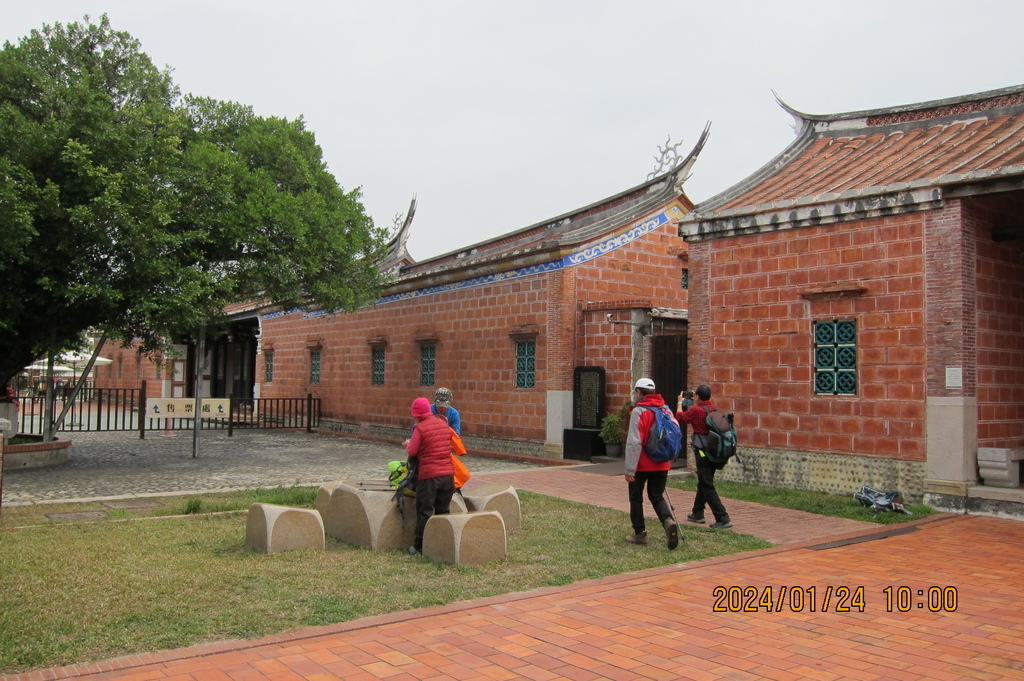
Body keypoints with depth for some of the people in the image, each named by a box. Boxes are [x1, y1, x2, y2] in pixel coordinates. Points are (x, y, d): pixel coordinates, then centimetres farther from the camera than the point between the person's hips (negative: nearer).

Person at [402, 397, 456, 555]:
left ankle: (419, 547, 7)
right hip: (448, 473, 5)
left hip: (428, 475, -5)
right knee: (443, 511, 14)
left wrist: (408, 444, 16)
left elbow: (412, 451, -8)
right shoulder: (443, 424, 9)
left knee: (425, 512, 3)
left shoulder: (420, 428, -10)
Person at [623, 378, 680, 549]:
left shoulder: (638, 411, -14)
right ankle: (668, 521, -10)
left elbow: (634, 442, -19)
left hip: (642, 464, -5)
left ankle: (640, 533, 15)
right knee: (657, 496, 16)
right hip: (662, 464, 6)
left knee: (636, 498, 11)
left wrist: (630, 469, -16)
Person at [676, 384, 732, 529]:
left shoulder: (696, 410, -16)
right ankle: (697, 514, 34)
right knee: (703, 483, 21)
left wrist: (680, 403, 11)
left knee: (707, 486, -6)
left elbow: (680, 418, -3)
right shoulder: (714, 409, 5)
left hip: (703, 452, -8)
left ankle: (723, 519, -12)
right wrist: (690, 403, 23)